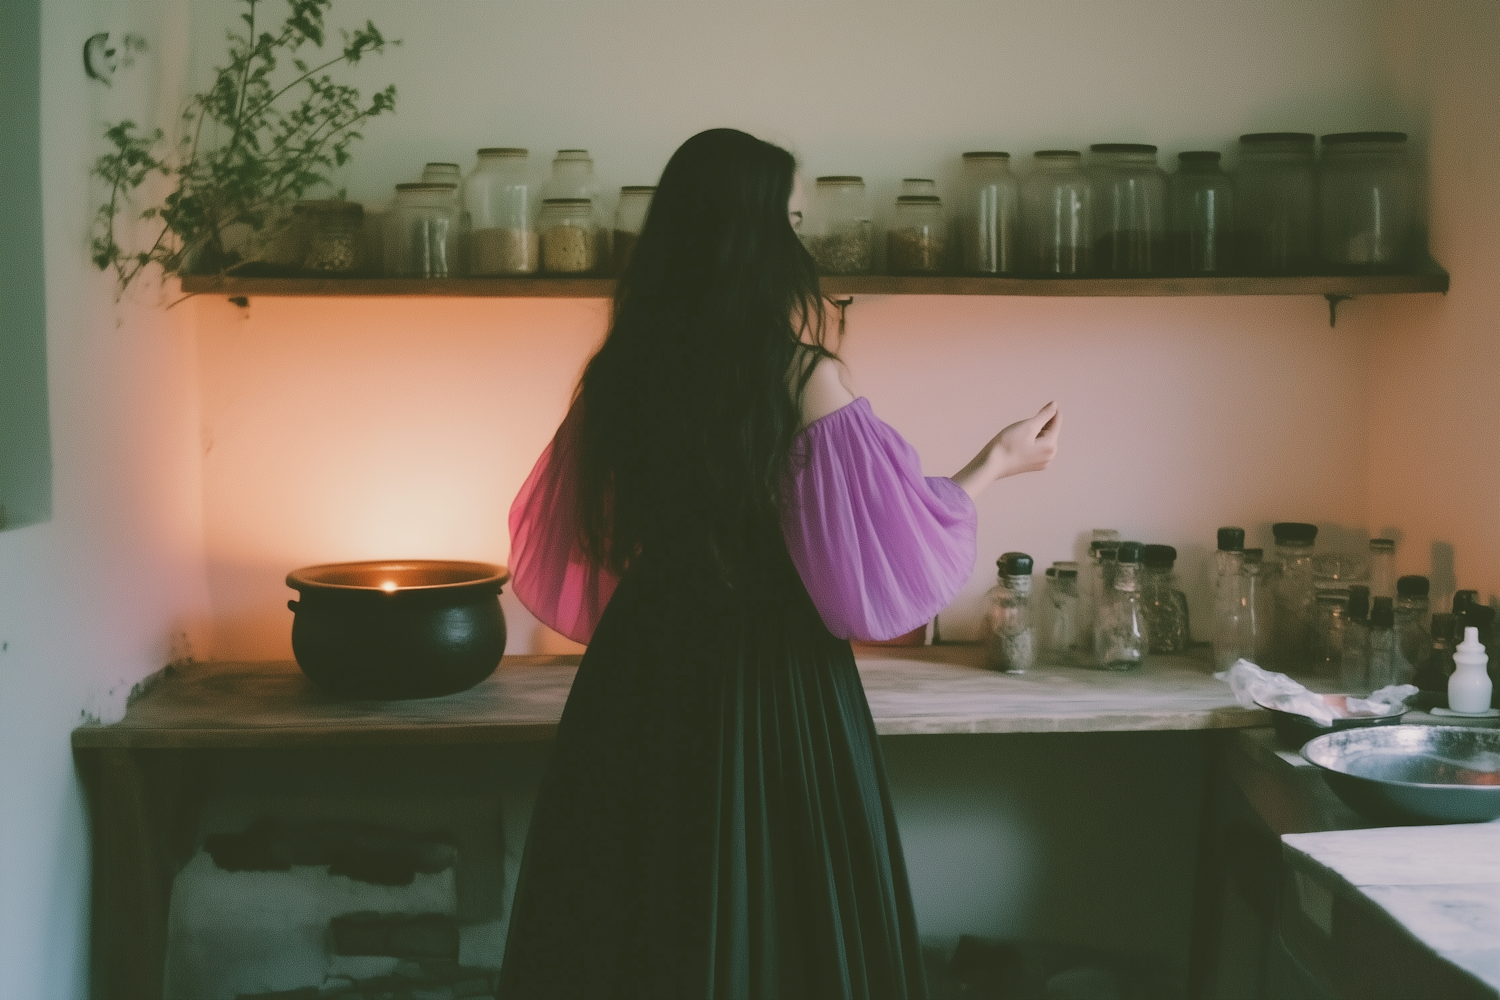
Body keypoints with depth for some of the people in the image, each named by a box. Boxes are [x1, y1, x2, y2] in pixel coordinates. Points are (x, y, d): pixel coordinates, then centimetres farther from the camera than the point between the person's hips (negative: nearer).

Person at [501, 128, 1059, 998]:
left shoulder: (623, 371, 0)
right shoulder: (801, 375, -15)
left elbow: (567, 551, 11)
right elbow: (889, 542, -11)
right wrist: (996, 464, 4)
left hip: (639, 670, 5)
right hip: (772, 675, -5)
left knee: (637, 916, 16)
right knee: (773, 919, 9)